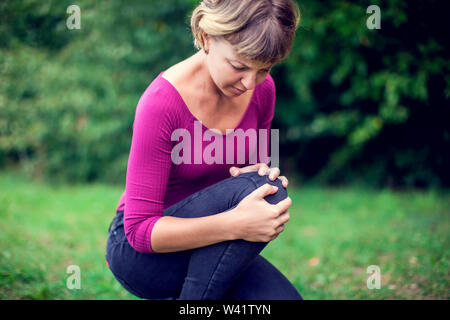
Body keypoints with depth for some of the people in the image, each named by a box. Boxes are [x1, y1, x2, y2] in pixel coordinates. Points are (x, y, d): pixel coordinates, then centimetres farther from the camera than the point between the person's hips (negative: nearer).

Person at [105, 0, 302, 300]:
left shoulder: (262, 88, -5)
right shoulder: (161, 103, -24)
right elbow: (139, 229, -23)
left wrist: (264, 174, -15)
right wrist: (234, 224, -37)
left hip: (204, 249, 6)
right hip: (138, 253, -6)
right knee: (253, 188, -29)